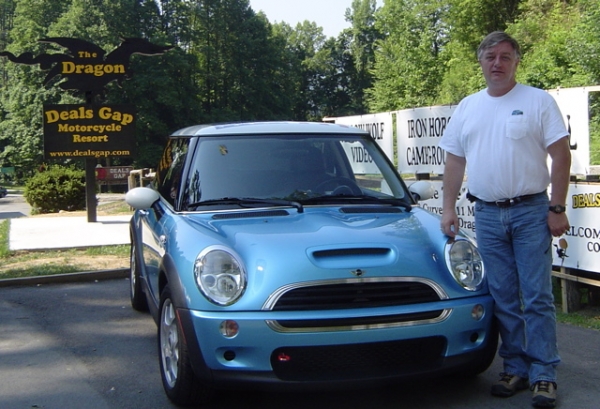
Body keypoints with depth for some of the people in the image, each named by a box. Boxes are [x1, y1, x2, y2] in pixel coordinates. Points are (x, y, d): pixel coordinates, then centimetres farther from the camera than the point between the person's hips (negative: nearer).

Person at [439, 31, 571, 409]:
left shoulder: (538, 101, -2)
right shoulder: (467, 107, 11)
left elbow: (561, 156, -5)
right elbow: (455, 161, 14)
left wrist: (557, 208, -10)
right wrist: (449, 208, 7)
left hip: (530, 211, -4)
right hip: (487, 214, 4)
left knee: (537, 297, -2)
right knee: (503, 299, 8)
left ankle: (544, 374, 4)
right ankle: (515, 368, 18)